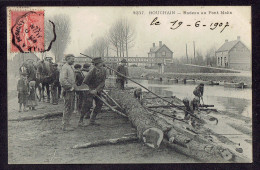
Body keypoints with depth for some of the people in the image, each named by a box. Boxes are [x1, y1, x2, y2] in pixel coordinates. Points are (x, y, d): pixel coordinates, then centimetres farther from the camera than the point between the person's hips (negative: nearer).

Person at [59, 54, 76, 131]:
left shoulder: (70, 67, 19)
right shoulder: (65, 67, -13)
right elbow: (62, 80, -23)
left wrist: (74, 86, 14)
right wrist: (70, 86, -19)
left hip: (71, 90, 10)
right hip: (67, 90, -10)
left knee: (71, 108, 13)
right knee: (67, 108, -7)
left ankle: (65, 124, 21)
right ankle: (65, 125, -2)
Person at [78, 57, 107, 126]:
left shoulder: (104, 71, -7)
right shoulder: (93, 71, -23)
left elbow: (102, 82, -10)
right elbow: (85, 82, -17)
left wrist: (96, 90, -21)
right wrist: (90, 90, -15)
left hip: (97, 90, 7)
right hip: (90, 89, -6)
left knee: (99, 104, 3)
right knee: (87, 104, -14)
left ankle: (92, 120, 13)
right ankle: (80, 121, -5)